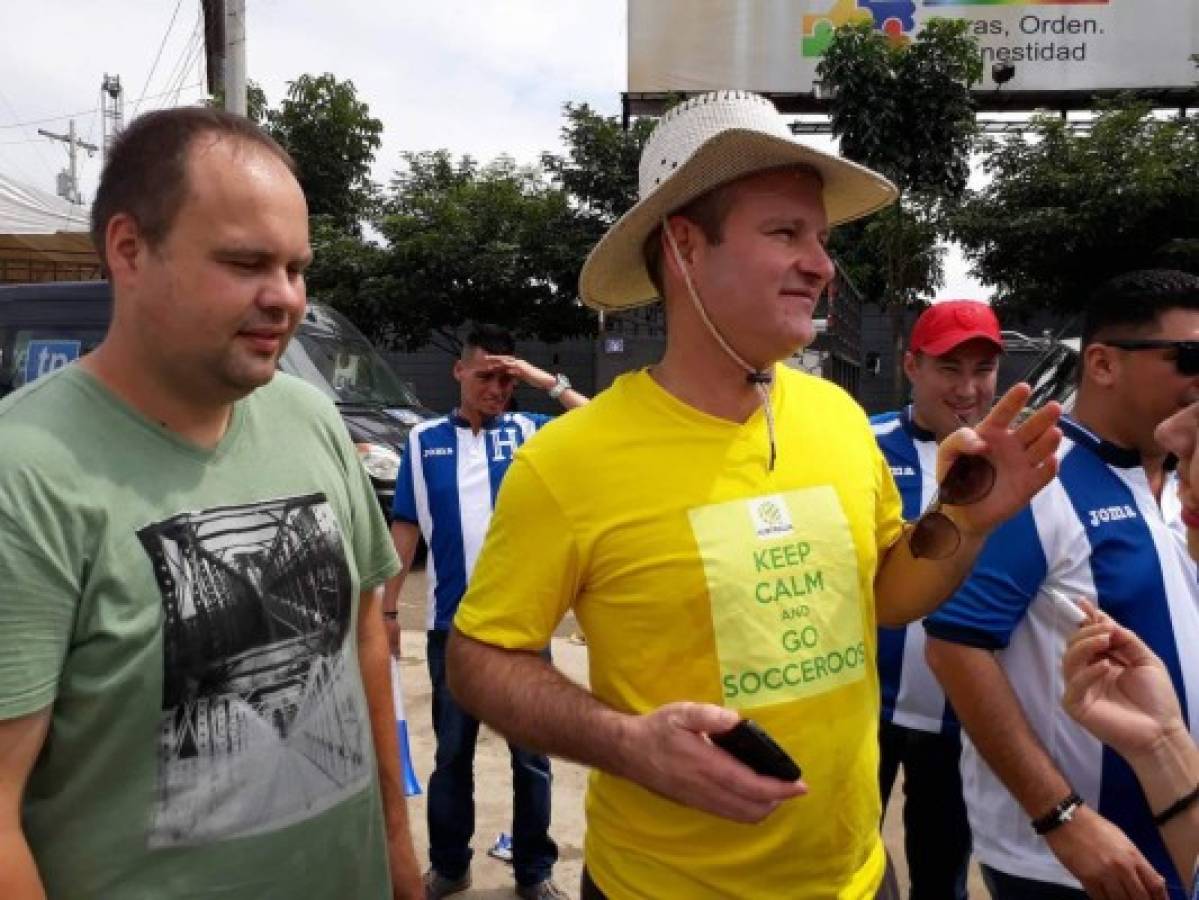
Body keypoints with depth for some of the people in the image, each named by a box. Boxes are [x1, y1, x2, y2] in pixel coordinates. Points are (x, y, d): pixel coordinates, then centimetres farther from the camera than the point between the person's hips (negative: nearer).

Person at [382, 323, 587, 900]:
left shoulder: (529, 432, 1)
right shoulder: (425, 439, 3)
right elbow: (405, 529, 5)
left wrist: (550, 383, -14)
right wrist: (387, 609, 4)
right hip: (452, 623, 1)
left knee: (531, 752, 11)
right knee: (452, 751, 15)